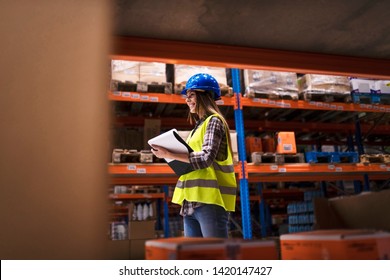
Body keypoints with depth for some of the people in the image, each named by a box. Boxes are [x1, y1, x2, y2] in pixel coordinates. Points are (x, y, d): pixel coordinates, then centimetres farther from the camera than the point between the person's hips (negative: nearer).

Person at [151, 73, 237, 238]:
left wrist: (169, 154, -14)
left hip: (209, 200, -9)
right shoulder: (198, 127, 24)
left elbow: (205, 158, -16)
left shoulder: (213, 121, -3)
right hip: (192, 202, 9)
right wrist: (170, 155, 4)